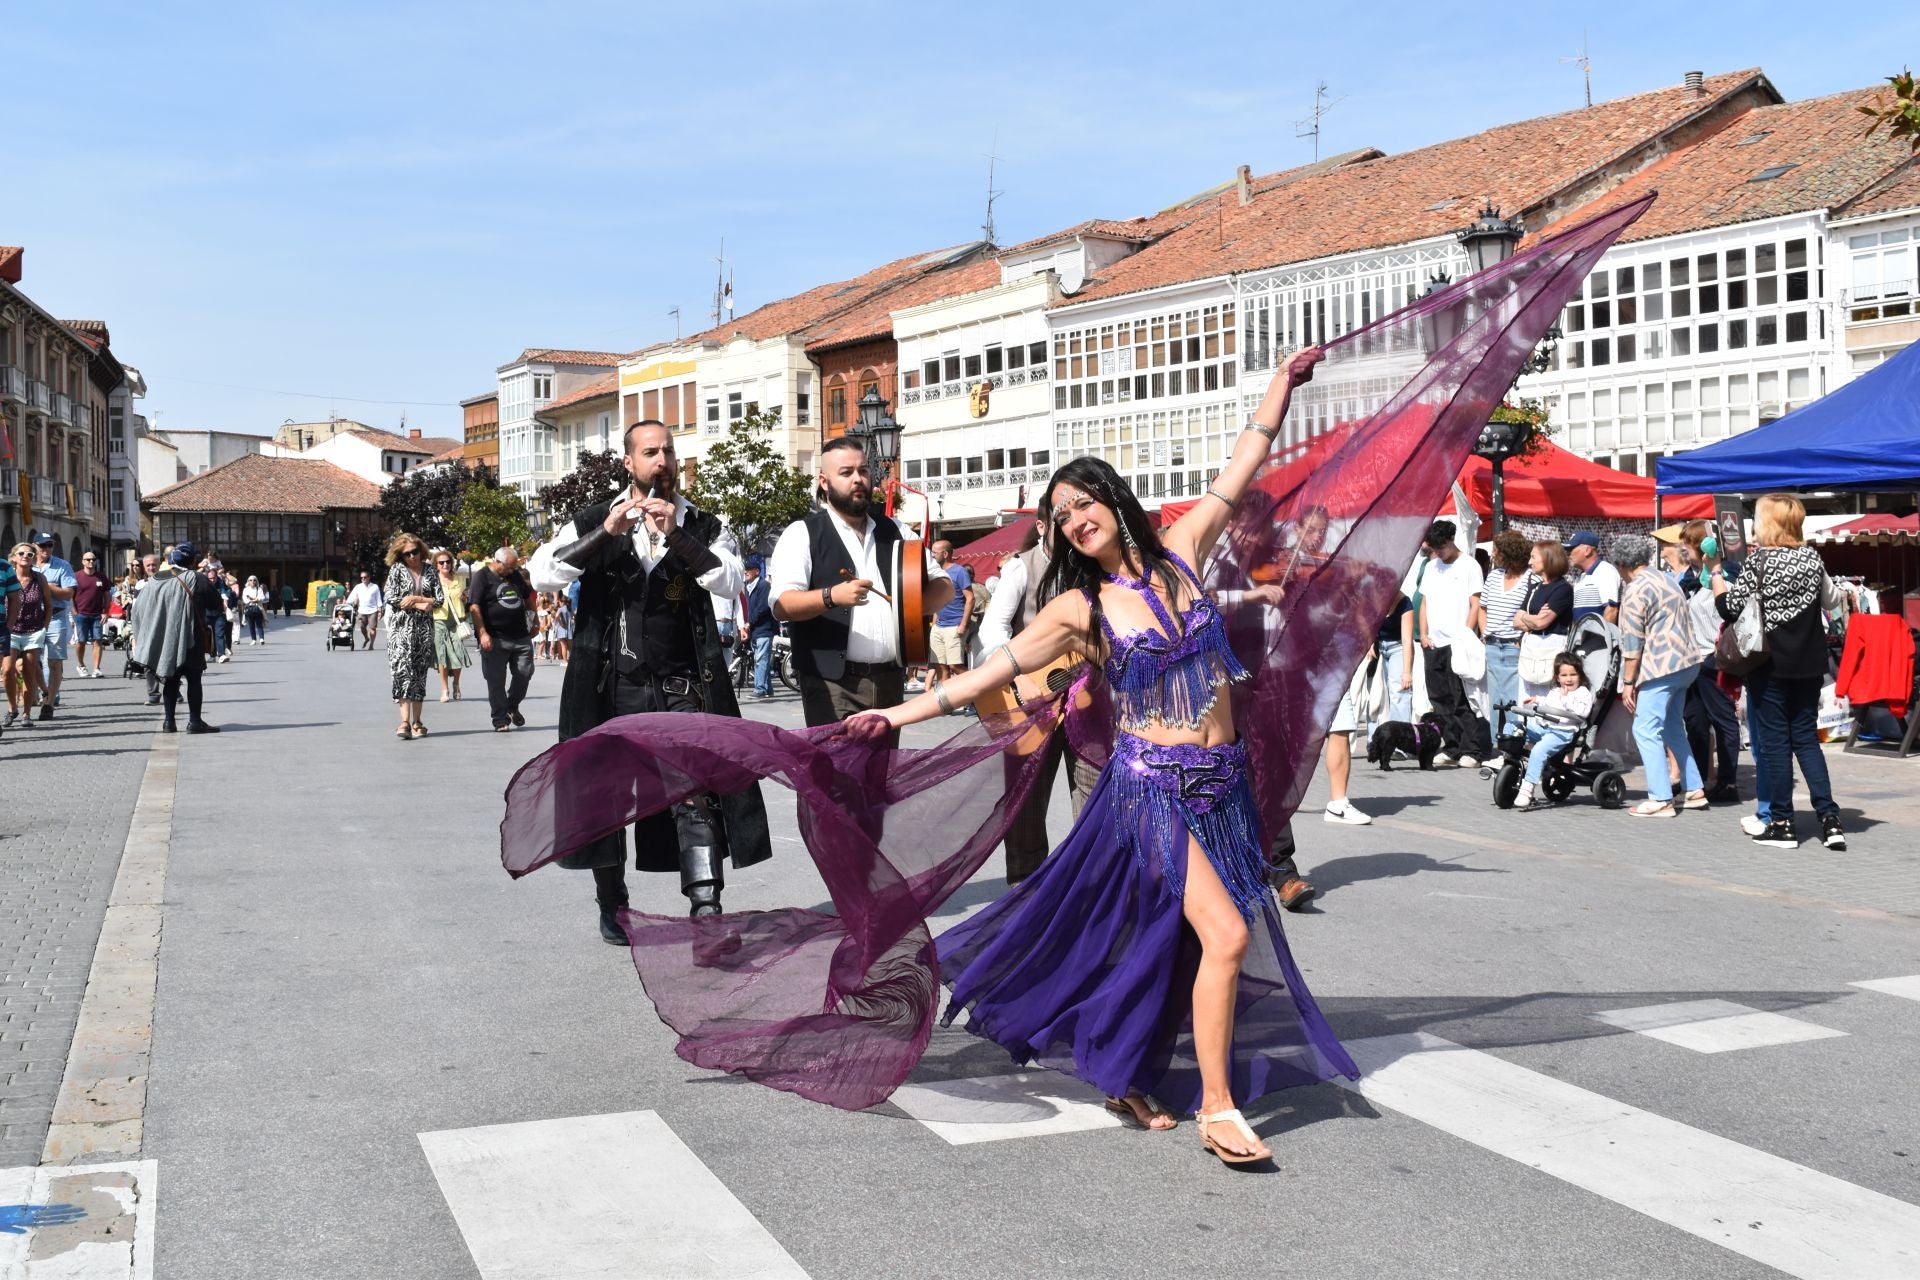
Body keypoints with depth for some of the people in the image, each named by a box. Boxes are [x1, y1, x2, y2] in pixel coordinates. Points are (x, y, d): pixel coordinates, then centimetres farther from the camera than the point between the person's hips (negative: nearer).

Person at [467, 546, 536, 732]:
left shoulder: (515, 575, 15)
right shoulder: (481, 576, -4)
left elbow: (528, 598, 28)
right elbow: (474, 606, -12)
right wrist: (483, 633, -20)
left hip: (521, 637, 5)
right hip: (495, 640, -5)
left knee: (524, 673, 6)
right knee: (496, 681, -1)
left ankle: (513, 706, 29)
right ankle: (500, 720, 5)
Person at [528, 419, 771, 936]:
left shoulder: (702, 527, 8)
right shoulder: (594, 522, 6)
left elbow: (730, 581, -9)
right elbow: (542, 574, -8)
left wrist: (675, 535, -18)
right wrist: (606, 534, -18)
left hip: (682, 685, -1)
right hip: (611, 684, 1)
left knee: (696, 794, -13)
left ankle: (705, 908, -13)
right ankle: (612, 905, 28)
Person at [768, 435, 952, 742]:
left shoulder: (894, 531, 15)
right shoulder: (802, 534, -1)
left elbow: (943, 585, 15)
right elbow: (781, 605, -12)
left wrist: (917, 604, -7)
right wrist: (831, 596, -30)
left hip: (889, 679, 6)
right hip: (833, 682, -6)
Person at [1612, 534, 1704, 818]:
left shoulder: (1635, 591, -12)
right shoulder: (1665, 579, 15)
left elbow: (1632, 642, -13)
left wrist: (1628, 682, -8)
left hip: (1661, 667, -9)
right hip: (1687, 662, 9)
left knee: (1646, 730, -5)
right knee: (1672, 727, 19)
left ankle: (1660, 800, -7)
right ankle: (1694, 790, 21)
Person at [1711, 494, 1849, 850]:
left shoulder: (1758, 559, -12)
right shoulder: (1812, 558, 5)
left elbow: (1730, 606, -16)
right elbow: (1831, 600, 21)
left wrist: (1715, 572, -1)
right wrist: (1846, 597, 43)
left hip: (1770, 664, -5)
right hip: (1808, 664, 5)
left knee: (1773, 742, 2)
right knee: (1806, 738, 11)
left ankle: (1782, 824, 5)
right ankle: (1830, 820, 4)